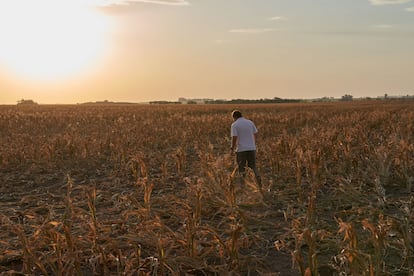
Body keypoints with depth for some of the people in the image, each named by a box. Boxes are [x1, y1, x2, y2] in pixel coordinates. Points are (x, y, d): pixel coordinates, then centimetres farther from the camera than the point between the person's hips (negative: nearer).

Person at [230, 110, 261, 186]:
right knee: (253, 166, 15)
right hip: (252, 148, 4)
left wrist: (232, 149, -3)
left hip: (241, 149, -4)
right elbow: (256, 135, 11)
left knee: (242, 168, 9)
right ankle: (258, 177, -9)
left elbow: (234, 138, -15)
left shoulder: (234, 125, -7)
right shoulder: (250, 122, 7)